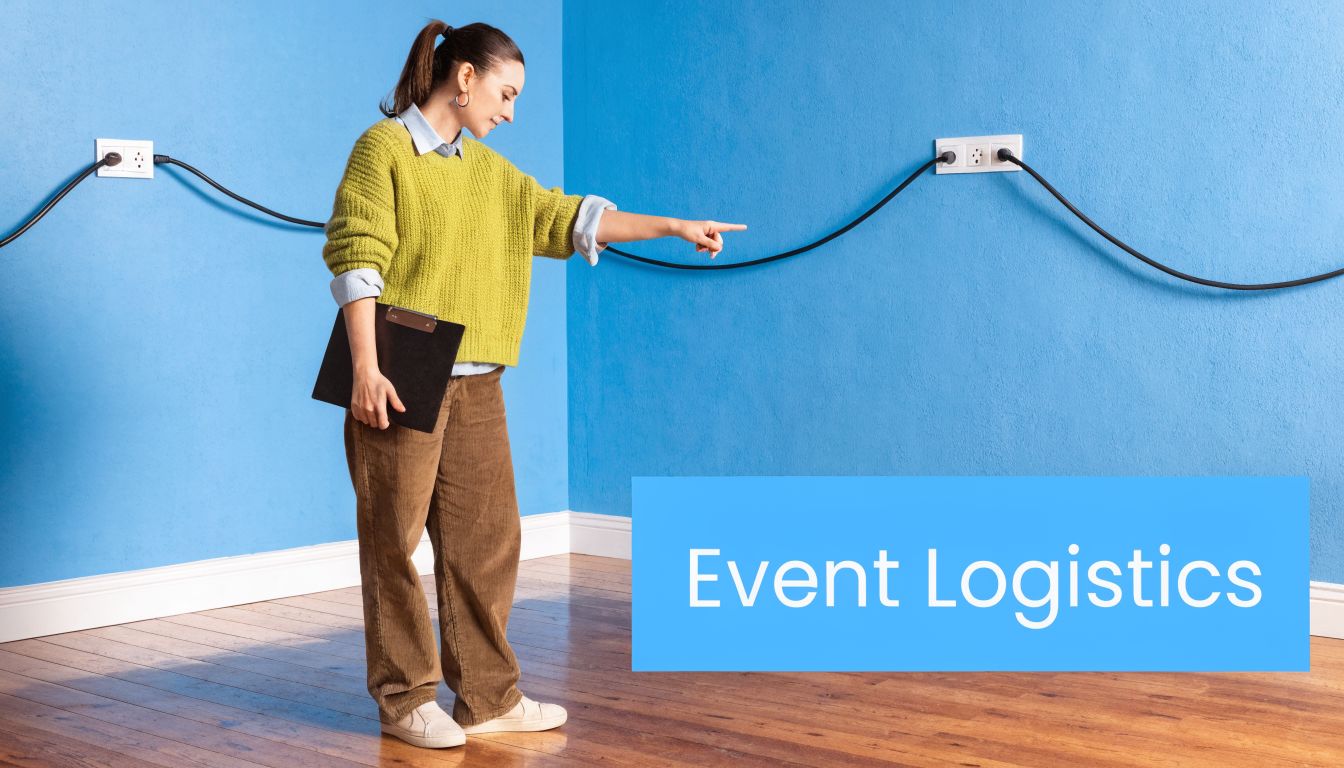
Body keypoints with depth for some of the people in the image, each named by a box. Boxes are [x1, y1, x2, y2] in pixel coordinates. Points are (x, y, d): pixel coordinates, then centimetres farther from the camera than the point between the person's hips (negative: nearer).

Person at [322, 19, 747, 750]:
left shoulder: (491, 171, 16)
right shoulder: (383, 149, -5)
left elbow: (565, 218, 16)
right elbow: (355, 258, -12)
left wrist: (671, 227, 11)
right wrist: (365, 368, -18)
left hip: (476, 386, 7)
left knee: (488, 540, 8)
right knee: (396, 541, 1)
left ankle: (488, 696, 17)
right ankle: (406, 699, 11)